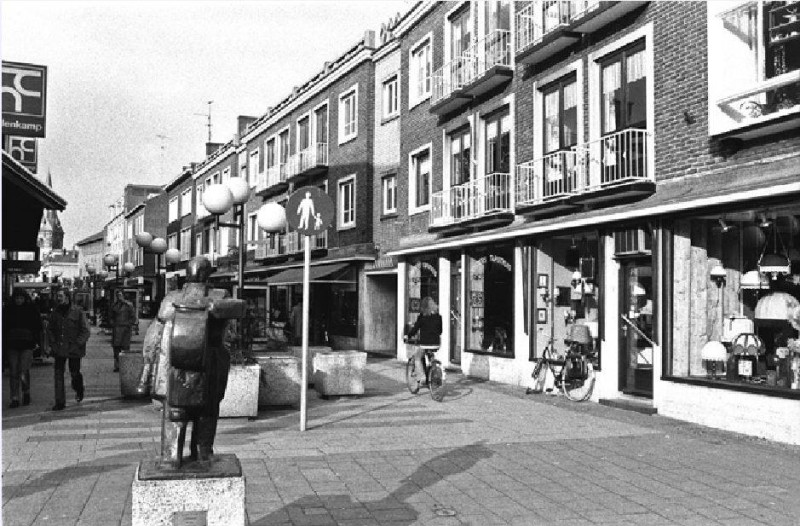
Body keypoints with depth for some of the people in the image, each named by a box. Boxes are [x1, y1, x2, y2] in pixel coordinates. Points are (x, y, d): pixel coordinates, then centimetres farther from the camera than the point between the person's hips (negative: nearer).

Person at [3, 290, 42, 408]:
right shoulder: (9, 310, 8)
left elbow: (38, 326, 6)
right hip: (12, 345, 2)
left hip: (27, 345, -2)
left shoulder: (32, 309, 4)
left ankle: (26, 392, 15)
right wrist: (4, 343, 3)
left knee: (24, 371, -10)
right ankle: (15, 398, 8)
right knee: (13, 372, 2)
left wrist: (36, 341, -4)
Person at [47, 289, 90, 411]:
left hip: (74, 349, -3)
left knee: (74, 373, 4)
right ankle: (60, 402, 3)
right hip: (59, 349, 3)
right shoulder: (55, 312, 7)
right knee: (58, 374, -2)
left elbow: (85, 331, -6)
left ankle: (79, 391, 36)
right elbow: (50, 329, 16)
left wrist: (77, 344, -14)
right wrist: (53, 343, 3)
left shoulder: (77, 311, -7)